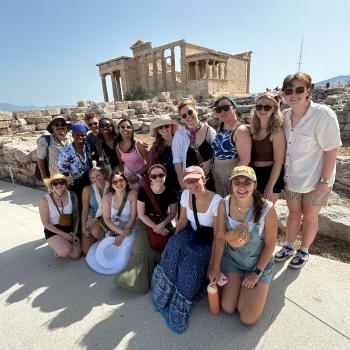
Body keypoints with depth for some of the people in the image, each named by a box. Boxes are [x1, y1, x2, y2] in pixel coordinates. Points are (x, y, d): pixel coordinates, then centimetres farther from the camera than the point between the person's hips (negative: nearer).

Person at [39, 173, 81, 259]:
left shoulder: (72, 196, -7)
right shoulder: (45, 200, -16)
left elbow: (77, 215, 5)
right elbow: (46, 223, -11)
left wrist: (75, 232, -5)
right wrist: (64, 234, -16)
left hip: (69, 229, 3)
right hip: (53, 231, -3)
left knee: (76, 255, -10)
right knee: (66, 251, -27)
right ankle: (58, 249, 10)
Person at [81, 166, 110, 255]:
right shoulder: (87, 189, -6)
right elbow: (85, 209, -5)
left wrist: (97, 219, -16)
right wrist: (83, 227, -10)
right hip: (91, 219, 2)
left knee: (95, 231, -33)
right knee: (86, 251, -6)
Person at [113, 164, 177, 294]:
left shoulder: (170, 193, -10)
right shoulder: (143, 191, -13)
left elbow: (173, 213, 2)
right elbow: (141, 214, -7)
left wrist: (162, 225, -14)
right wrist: (155, 228, -15)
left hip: (164, 224, 1)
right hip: (145, 224, -1)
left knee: (162, 250, -19)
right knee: (142, 249, -19)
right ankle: (139, 280, 6)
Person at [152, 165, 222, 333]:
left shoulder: (216, 201, -22)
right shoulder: (185, 194, -7)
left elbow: (217, 234, -15)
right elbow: (182, 221, 5)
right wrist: (174, 240, -5)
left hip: (208, 241, -4)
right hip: (191, 233, 5)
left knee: (190, 261, -27)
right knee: (173, 247, -24)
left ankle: (178, 311, -6)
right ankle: (165, 298, -5)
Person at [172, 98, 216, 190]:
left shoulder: (209, 130, -4)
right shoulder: (179, 134, -6)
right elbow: (177, 160, -5)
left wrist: (210, 161, -13)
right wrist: (182, 182, -8)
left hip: (209, 179, 1)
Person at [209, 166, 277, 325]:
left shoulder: (266, 209, -27)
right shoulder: (224, 204, -19)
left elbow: (270, 244, -14)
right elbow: (220, 237, -8)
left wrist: (257, 272, -9)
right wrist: (216, 267, -4)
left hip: (259, 262, -2)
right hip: (232, 259, 2)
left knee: (248, 319, 1)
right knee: (227, 308, 4)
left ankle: (259, 286, 28)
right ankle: (237, 282, 33)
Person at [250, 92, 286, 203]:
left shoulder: (277, 131, -16)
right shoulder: (253, 128, 3)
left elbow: (278, 163, -16)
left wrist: (270, 187, -16)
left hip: (271, 176, -6)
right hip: (254, 174, 6)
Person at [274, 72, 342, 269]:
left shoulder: (323, 114, -18)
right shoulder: (287, 116, -1)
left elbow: (331, 149, -18)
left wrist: (325, 180, -18)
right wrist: (283, 173, 8)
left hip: (315, 179, -4)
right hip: (292, 177, 5)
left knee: (310, 216, 14)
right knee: (294, 213, 19)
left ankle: (304, 251, 35)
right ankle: (289, 247, 38)